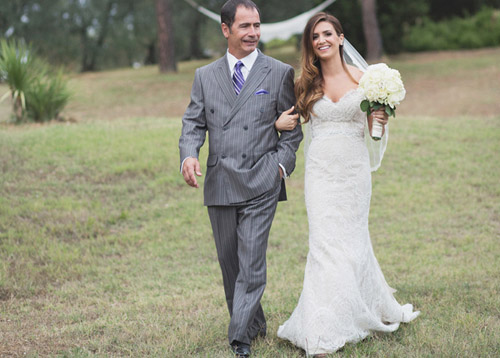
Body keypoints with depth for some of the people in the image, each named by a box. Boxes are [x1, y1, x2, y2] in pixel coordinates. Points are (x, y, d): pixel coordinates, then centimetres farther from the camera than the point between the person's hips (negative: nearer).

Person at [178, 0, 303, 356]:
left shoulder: (280, 73, 4)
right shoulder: (205, 76, 11)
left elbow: (293, 128, 7)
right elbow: (193, 123, 9)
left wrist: (281, 164, -5)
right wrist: (189, 154, -11)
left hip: (260, 183, -4)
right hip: (219, 185, 4)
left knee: (251, 263, -10)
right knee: (230, 263, 12)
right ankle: (255, 323, 29)